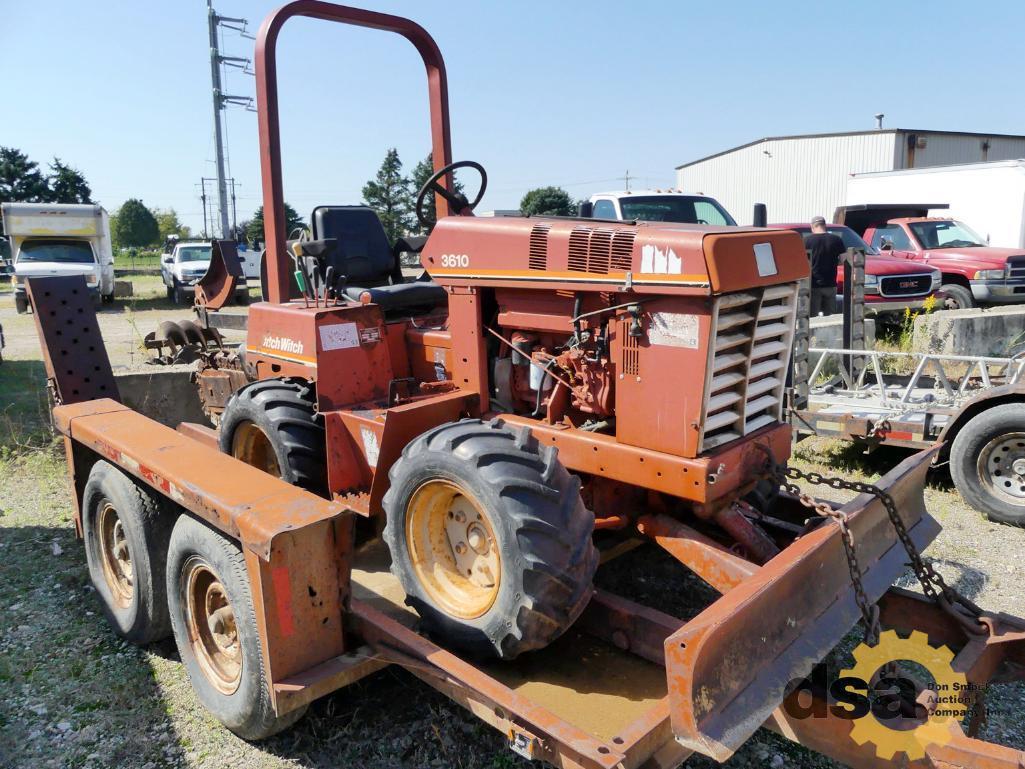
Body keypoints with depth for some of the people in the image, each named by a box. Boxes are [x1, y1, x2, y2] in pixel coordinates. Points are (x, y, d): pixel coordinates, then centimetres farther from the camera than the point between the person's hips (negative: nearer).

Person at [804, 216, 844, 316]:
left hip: (813, 285, -2)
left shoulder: (807, 240, -6)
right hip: (830, 284, 3)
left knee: (812, 317, 2)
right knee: (830, 317, 12)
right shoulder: (836, 240, 1)